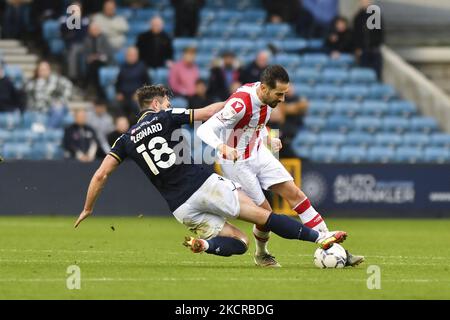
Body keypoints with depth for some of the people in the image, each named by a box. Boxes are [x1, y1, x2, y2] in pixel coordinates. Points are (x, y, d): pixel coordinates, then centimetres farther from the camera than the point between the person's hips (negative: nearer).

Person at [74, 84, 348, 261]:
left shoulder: (127, 139, 15)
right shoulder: (164, 117, 6)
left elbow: (101, 175, 10)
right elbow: (208, 113, 5)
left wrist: (88, 210, 20)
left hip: (181, 209, 3)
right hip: (204, 183, -3)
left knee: (239, 241, 12)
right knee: (262, 215, 1)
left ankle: (204, 243, -18)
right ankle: (319, 237, -5)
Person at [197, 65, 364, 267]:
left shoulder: (268, 95, -7)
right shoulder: (240, 104, -32)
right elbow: (204, 130, -36)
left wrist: (268, 139, 11)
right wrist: (222, 147, -53)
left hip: (259, 154, 7)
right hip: (236, 162, -7)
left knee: (296, 195, -2)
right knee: (265, 213, -5)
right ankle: (261, 254, 26)